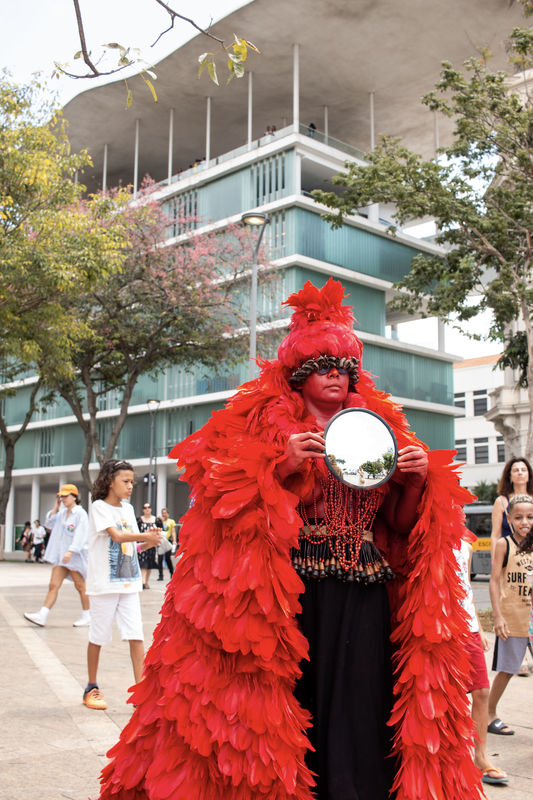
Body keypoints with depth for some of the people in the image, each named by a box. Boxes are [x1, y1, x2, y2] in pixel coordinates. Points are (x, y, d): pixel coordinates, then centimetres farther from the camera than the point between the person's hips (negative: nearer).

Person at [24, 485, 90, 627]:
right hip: (61, 555, 7)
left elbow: (80, 535, -19)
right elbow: (50, 524, 19)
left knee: (80, 586, 5)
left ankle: (86, 615, 17)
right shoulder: (62, 513, 13)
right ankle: (42, 616, -6)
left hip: (76, 556, -7)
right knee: (54, 585, 0)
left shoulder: (80, 513, -11)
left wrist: (70, 551, -29)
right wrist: (55, 508, 10)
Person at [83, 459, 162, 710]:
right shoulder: (99, 507, -7)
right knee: (98, 637, 7)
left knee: (136, 637, -3)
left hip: (129, 582, 5)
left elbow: (132, 546, 12)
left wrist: (148, 542, -6)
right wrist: (147, 536, -23)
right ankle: (91, 688, 24)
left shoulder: (128, 509, 13)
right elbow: (117, 535, -22)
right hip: (104, 583, -5)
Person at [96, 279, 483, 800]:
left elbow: (401, 524, 14)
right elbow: (233, 508, -6)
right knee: (289, 709, -1)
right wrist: (283, 467, -17)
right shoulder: (268, 425, 3)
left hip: (363, 599, 3)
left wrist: (418, 481, -3)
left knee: (354, 712, 3)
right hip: (291, 595, -3)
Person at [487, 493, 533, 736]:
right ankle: (490, 715, 25)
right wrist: (498, 616, -12)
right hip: (511, 618, -3)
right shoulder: (504, 544, -6)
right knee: (506, 669, 8)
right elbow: (494, 581, -6)